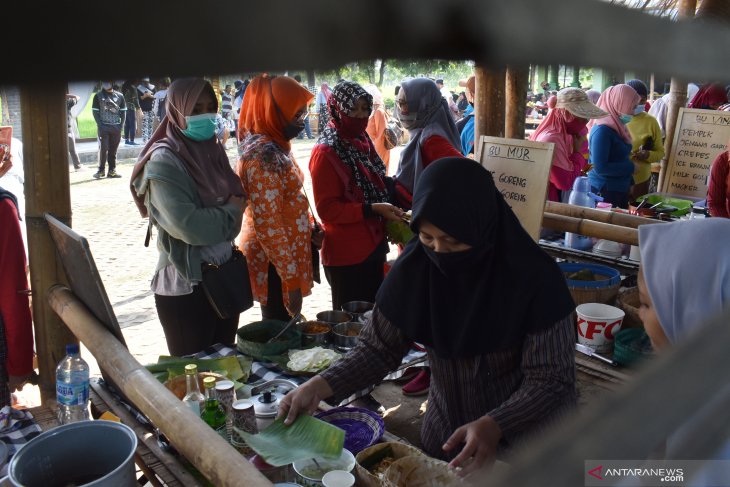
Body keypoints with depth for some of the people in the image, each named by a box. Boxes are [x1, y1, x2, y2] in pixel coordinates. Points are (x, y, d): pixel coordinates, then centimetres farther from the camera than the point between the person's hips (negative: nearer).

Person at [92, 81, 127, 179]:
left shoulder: (119, 96, 9)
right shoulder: (98, 96, 4)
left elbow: (123, 111, 11)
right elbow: (95, 111, 1)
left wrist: (121, 125, 0)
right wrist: (100, 125, -9)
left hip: (116, 127, 2)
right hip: (103, 127, -2)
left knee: (113, 150, 5)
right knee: (103, 148, -7)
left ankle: (112, 171, 12)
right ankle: (101, 170, 2)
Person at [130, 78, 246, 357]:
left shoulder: (212, 150, 8)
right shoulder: (163, 161, -14)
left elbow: (238, 198, 12)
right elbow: (187, 226, -23)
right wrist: (231, 210, -9)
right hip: (186, 286, -6)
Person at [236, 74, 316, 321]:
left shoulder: (273, 145, 9)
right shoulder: (263, 154, -22)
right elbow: (267, 223, -25)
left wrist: (310, 230, 17)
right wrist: (291, 277, -21)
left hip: (284, 253, 9)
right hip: (276, 261, -9)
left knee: (282, 328, 19)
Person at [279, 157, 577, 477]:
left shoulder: (534, 277, -25)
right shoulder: (414, 268, -15)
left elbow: (552, 380, -22)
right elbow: (377, 349, -6)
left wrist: (494, 426, -38)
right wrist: (321, 386, -21)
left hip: (523, 442, -3)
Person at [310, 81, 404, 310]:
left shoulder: (362, 141, 8)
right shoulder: (325, 152, -15)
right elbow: (327, 209, -18)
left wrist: (388, 210, 2)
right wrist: (372, 209, -25)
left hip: (373, 246, 8)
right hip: (346, 255, -8)